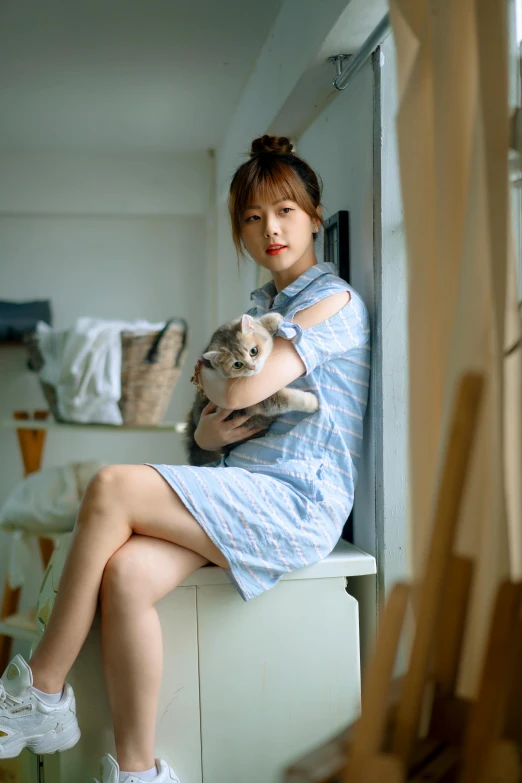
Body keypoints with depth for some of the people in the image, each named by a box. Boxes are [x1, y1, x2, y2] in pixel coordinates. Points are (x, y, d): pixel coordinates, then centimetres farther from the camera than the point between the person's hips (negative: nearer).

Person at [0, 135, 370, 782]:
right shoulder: (258, 308, 24)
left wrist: (206, 374, 8)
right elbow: (213, 425, 23)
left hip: (297, 499, -7)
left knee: (111, 488, -25)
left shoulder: (334, 302, -3)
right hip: (242, 495, 7)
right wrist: (208, 431, 0)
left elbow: (239, 393, -14)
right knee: (125, 574, -22)